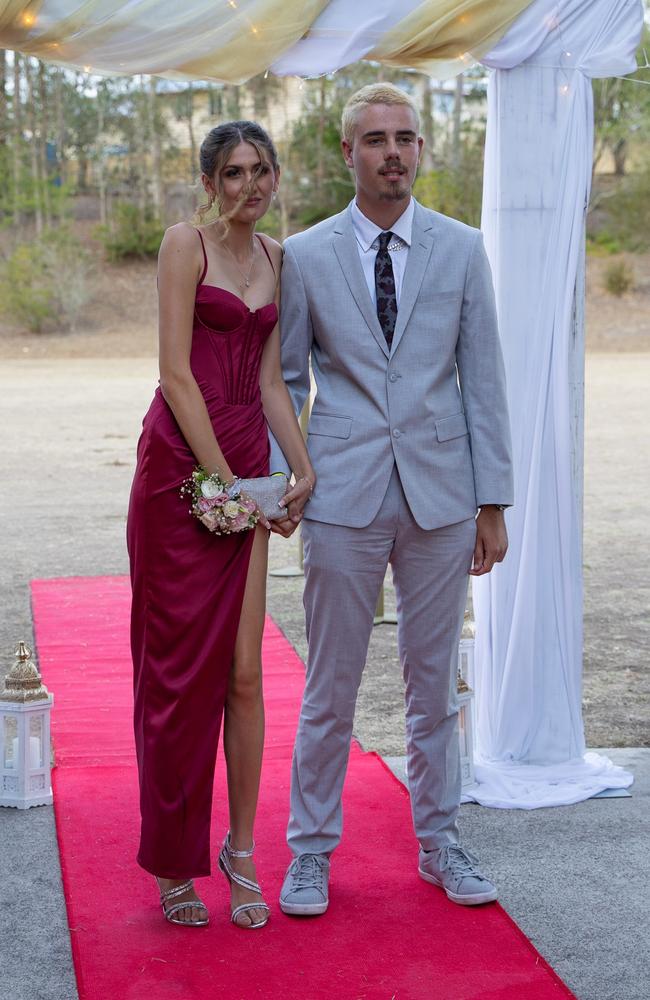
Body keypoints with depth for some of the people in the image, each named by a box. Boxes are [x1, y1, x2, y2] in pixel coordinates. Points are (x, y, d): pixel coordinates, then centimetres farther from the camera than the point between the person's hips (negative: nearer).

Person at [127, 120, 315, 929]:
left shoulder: (277, 259, 14)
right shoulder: (186, 243, -5)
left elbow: (269, 380, 13)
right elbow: (175, 371, -11)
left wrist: (302, 468, 0)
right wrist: (225, 479, -13)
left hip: (245, 468, 5)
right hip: (181, 463, -5)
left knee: (243, 671, 4)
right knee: (179, 668, 1)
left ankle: (240, 848, 18)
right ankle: (175, 862, 15)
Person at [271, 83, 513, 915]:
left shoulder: (462, 250, 4)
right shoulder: (305, 256, 2)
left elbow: (483, 380, 4)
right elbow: (285, 380, 7)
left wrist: (493, 502, 1)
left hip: (440, 497, 1)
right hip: (343, 500, -1)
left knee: (434, 682, 11)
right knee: (329, 688, 6)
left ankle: (438, 844, 26)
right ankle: (311, 853, 20)